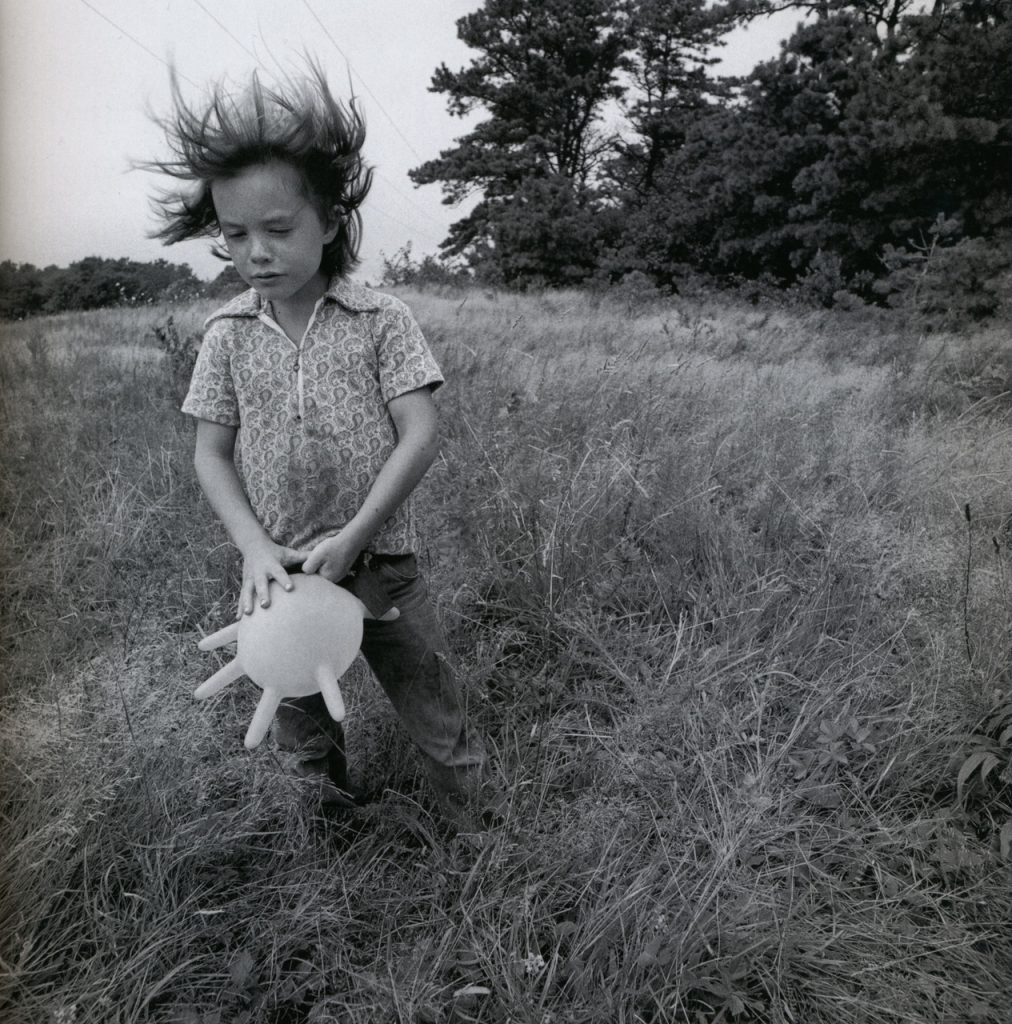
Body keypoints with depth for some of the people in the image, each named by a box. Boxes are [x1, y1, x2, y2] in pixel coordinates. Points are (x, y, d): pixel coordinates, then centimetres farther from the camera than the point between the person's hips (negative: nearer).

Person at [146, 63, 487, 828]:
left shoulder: (381, 320, -10)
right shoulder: (227, 335, -2)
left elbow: (420, 436, -15)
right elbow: (211, 454, 0)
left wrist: (352, 536, -21)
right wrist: (255, 548, -15)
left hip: (380, 565, -3)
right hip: (279, 573, 3)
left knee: (438, 719, 12)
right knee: (301, 732, 22)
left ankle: (480, 830, 36)